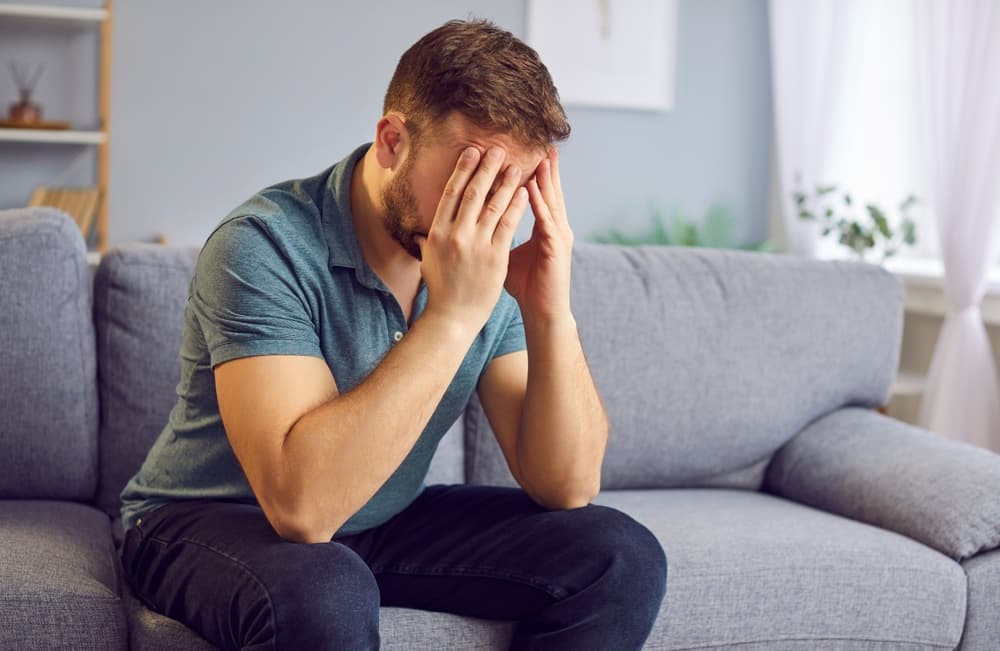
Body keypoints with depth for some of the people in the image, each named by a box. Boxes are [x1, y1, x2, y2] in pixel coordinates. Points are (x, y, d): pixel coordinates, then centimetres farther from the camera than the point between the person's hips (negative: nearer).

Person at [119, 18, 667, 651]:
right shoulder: (265, 246, -25)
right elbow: (301, 504, -37)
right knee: (323, 593, -39)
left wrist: (550, 312, -26)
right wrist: (451, 314, -38)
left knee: (622, 559, -11)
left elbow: (567, 486, -11)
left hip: (389, 523, 6)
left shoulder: (490, 264, -8)